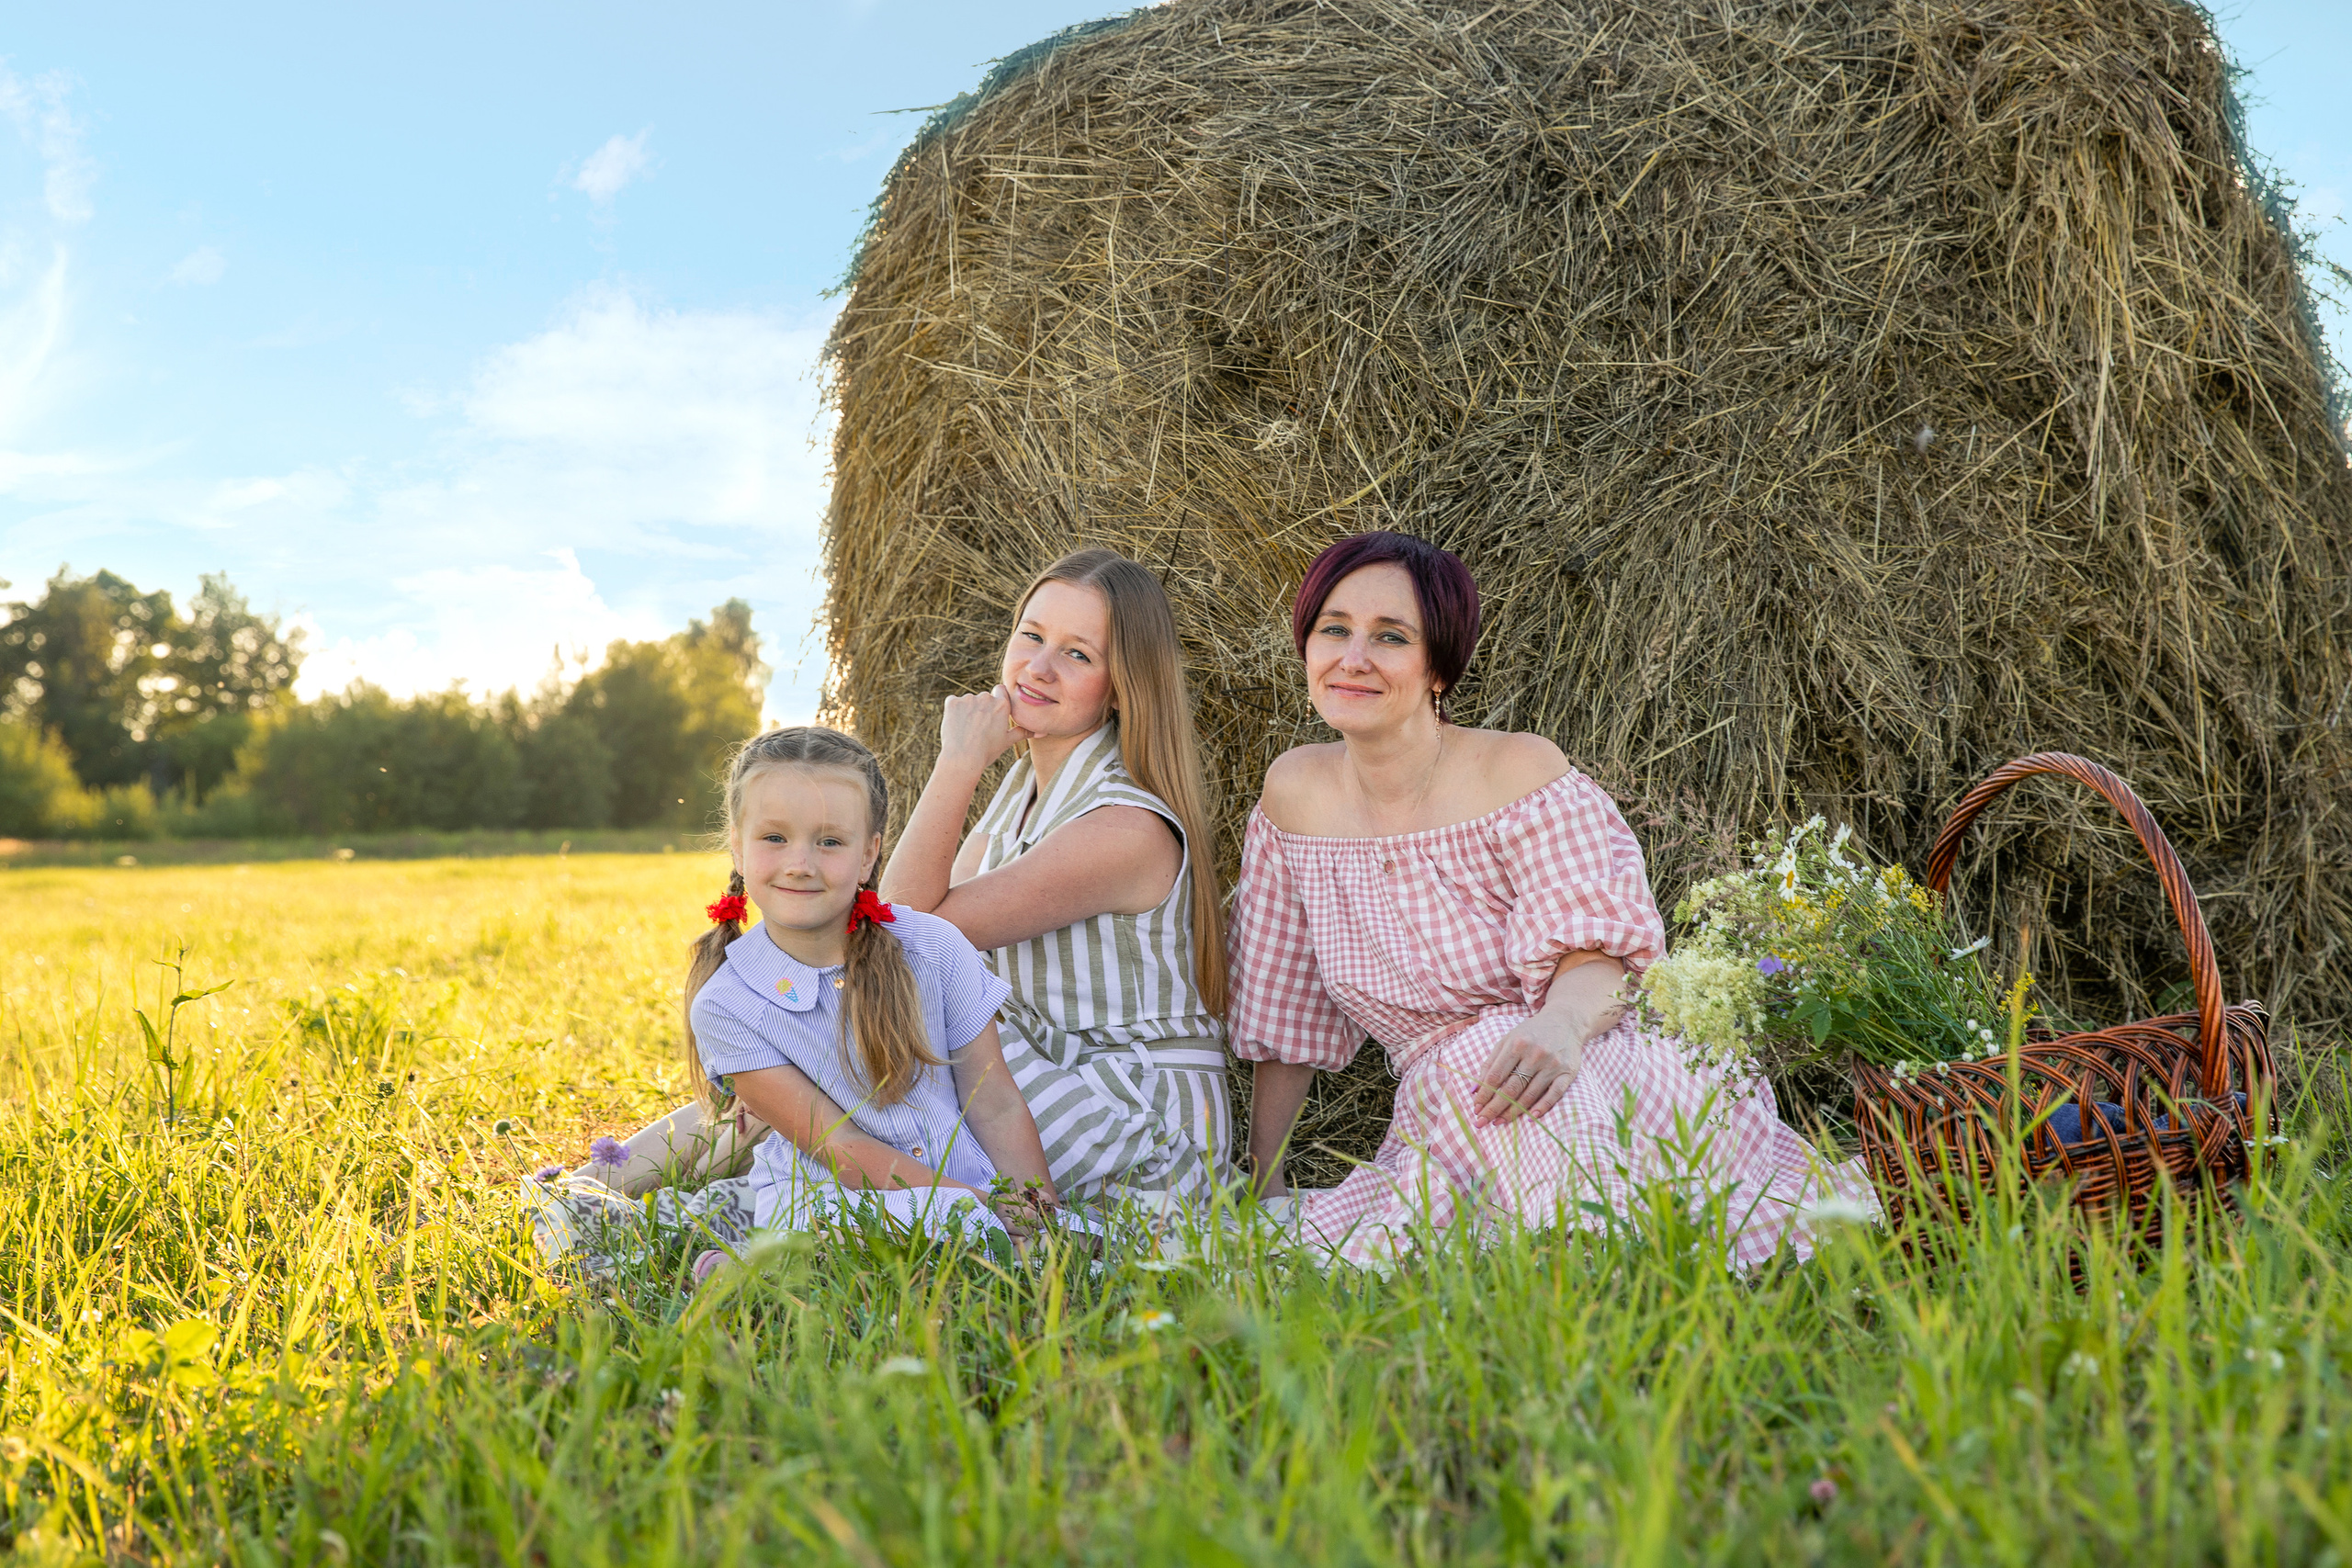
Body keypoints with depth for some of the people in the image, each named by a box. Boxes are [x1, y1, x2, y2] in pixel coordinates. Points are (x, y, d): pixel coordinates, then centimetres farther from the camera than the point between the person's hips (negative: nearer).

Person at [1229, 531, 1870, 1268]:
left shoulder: (1518, 772, -10)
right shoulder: (1293, 792, 4)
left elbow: (1598, 947, -18)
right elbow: (1284, 1012, 10)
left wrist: (1561, 1025, -42)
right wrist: (1264, 1184, 11)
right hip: (1436, 1129, 5)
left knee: (1490, 1058, -37)